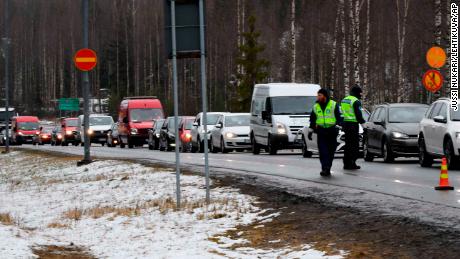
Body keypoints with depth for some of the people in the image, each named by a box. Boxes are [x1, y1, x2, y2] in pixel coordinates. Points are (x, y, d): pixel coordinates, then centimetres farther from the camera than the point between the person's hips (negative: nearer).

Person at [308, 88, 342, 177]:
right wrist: (310, 130, 15)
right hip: (321, 132, 2)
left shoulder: (333, 105, 1)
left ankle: (327, 168, 13)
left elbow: (338, 117, 1)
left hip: (331, 131, -2)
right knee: (323, 151, -10)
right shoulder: (316, 107, 12)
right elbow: (312, 120, 18)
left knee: (330, 151, 3)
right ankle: (325, 168, -16)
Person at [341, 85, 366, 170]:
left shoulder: (344, 100, 14)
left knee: (348, 144, 14)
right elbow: (358, 114, -15)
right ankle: (351, 163, -8)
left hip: (345, 123, 8)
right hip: (353, 124, -8)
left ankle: (346, 163, 16)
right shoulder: (356, 101, -13)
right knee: (354, 145, -4)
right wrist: (363, 121, 0)